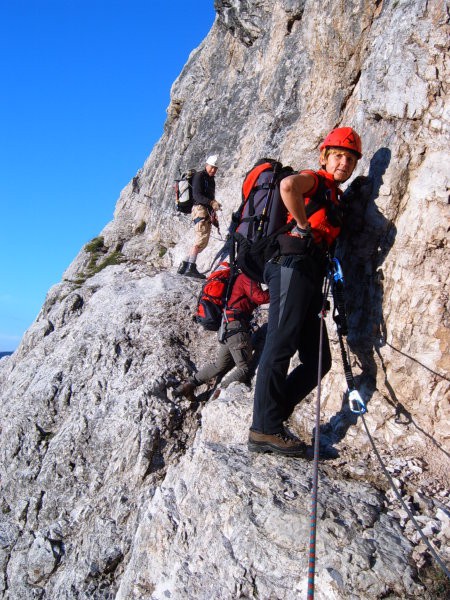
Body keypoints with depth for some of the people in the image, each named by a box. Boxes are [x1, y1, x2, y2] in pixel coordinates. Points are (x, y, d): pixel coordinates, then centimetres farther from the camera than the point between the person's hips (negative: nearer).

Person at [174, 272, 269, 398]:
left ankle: (188, 385, 19)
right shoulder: (246, 278, -4)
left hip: (226, 328, 10)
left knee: (220, 366, 19)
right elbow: (260, 297, -15)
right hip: (237, 326, -10)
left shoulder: (239, 278, 25)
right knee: (245, 369, -8)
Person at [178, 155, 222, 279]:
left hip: (208, 212, 9)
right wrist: (212, 202, -30)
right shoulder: (199, 176, -3)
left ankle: (184, 266, 9)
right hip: (200, 209, -9)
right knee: (202, 239, -20)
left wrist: (213, 215, 27)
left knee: (202, 242, 7)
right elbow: (197, 195, -17)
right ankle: (191, 267, -25)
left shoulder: (211, 180, 25)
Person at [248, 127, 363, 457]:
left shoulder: (336, 198, 29)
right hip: (294, 265, -9)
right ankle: (265, 430, -10)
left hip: (311, 277, 9)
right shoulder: (314, 179, 4)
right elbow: (288, 185, -20)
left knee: (318, 360, 4)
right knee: (280, 346, -12)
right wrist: (303, 226, -11)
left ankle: (270, 416, 7)